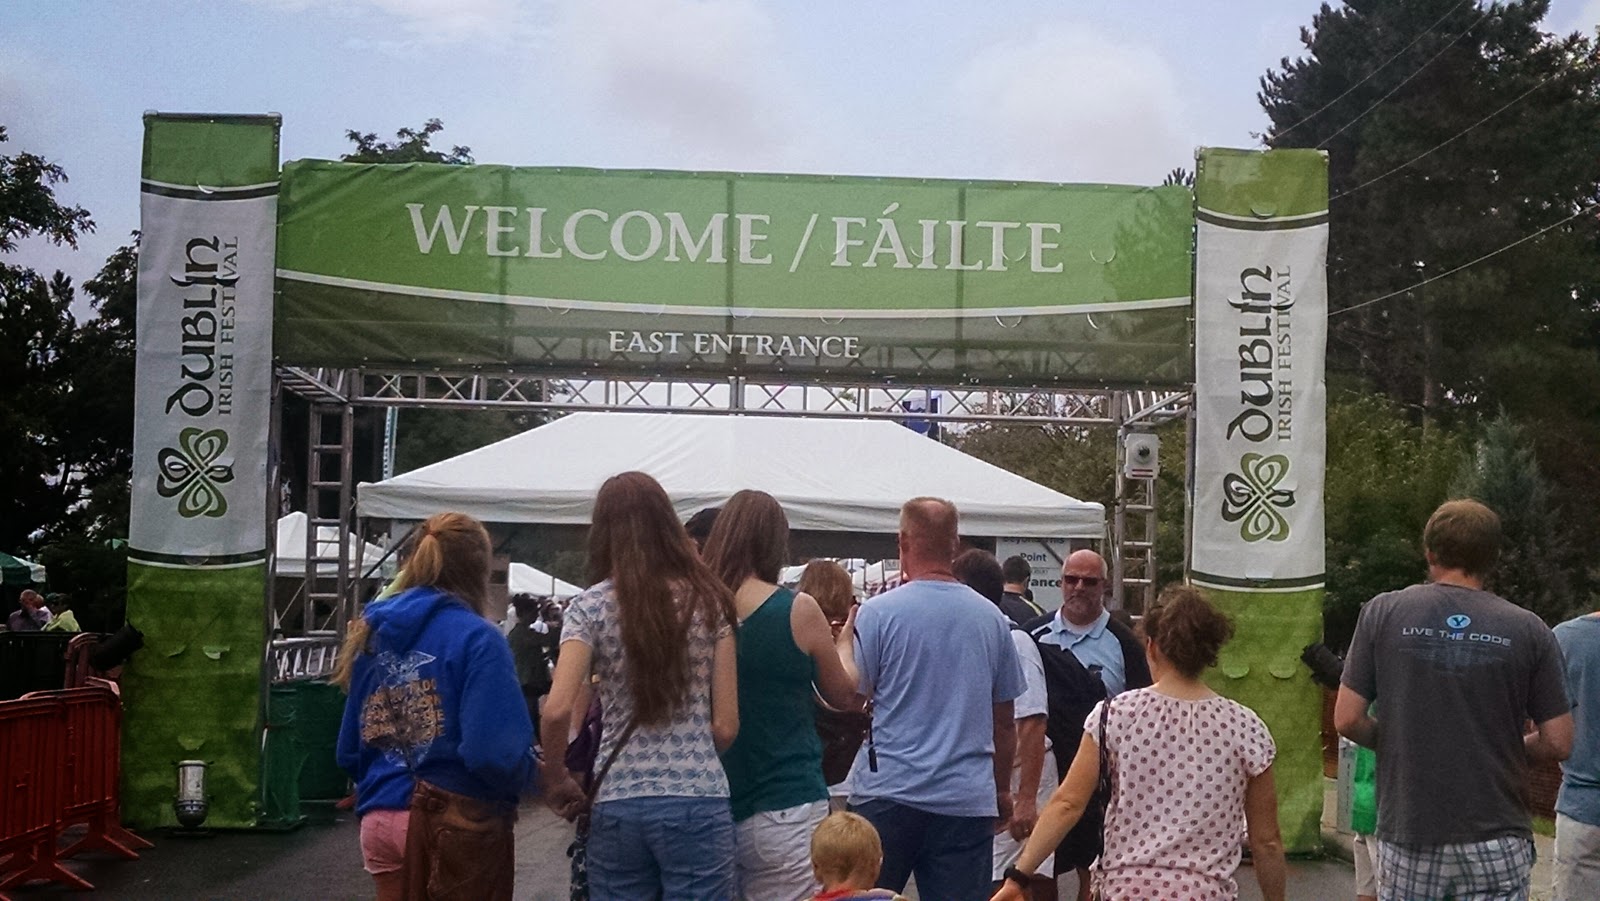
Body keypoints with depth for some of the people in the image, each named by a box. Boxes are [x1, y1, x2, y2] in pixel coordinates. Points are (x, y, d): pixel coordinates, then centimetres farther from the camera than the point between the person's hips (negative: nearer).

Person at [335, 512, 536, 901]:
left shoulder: (374, 634, 5)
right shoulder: (477, 639, -14)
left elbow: (349, 751, 8)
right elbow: (495, 752, -23)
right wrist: (527, 773, -2)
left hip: (381, 822, 6)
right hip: (457, 825, -6)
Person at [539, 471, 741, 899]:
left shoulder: (591, 606, -1)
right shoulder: (708, 600, 3)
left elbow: (557, 711, -12)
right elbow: (726, 725, 1)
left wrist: (555, 781, 3)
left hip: (617, 803, 0)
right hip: (698, 801, 0)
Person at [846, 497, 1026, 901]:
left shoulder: (877, 612, -6)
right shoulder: (991, 618, 5)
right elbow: (1004, 720, 11)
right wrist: (1002, 790, 22)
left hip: (888, 791, -3)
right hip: (968, 798, 3)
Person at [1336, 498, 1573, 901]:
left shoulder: (1383, 613, -4)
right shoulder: (1527, 630, -3)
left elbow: (1347, 720, -5)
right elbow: (1558, 743, -2)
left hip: (1409, 835, 0)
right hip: (1496, 841, 0)